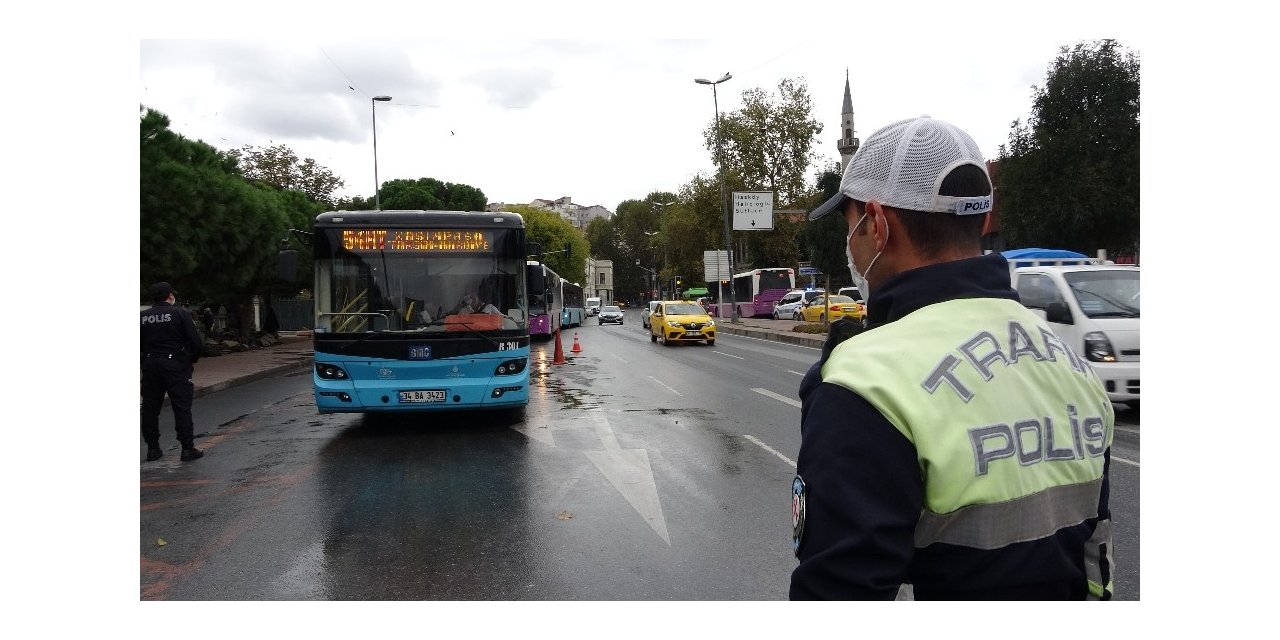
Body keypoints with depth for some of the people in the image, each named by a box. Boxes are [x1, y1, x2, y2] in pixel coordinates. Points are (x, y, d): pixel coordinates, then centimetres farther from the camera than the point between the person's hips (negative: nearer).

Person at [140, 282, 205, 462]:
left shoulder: (143, 316, 4)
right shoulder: (180, 313, -6)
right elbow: (195, 341, -9)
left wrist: (145, 362, 15)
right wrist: (193, 359, 7)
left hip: (150, 365, 4)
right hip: (176, 364, -3)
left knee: (150, 408, 12)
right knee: (182, 407, 0)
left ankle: (153, 448, 16)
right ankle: (188, 449, -1)